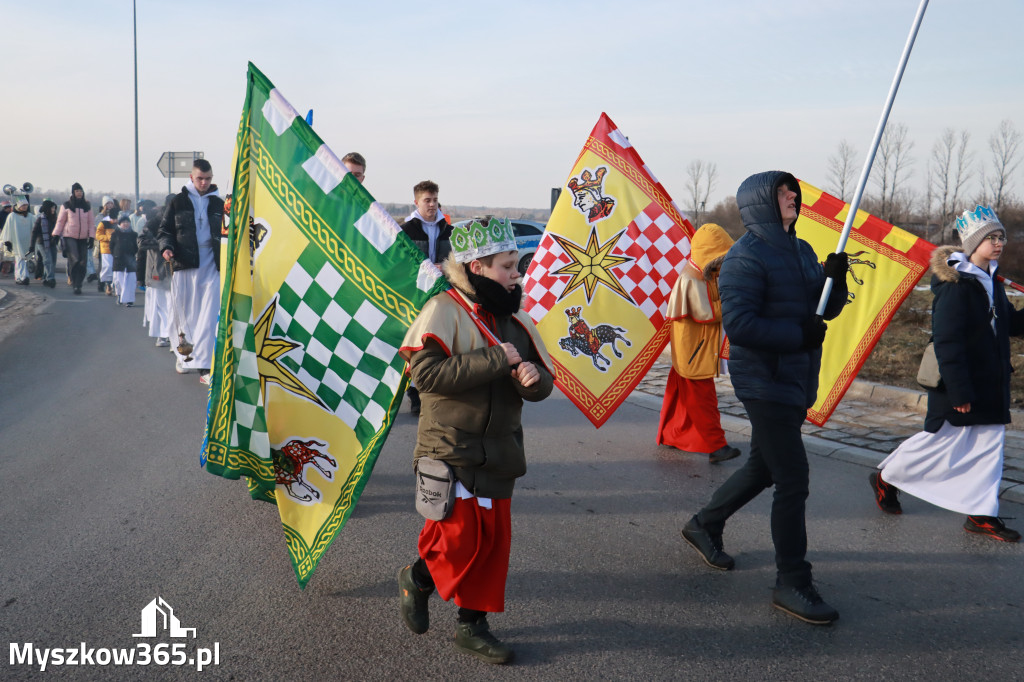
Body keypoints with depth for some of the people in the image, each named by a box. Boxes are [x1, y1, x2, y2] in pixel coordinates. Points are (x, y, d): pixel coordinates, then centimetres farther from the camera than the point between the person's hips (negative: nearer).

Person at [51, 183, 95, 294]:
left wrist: (91, 237, 1)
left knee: (83, 262, -3)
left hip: (83, 238, 3)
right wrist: (56, 235, 1)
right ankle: (74, 283, -2)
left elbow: (91, 223, 10)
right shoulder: (66, 206, 3)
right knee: (74, 260, -15)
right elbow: (60, 221, 7)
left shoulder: (87, 207, 9)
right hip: (69, 237, -2)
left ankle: (78, 285, 7)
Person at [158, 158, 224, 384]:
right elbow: (165, 229, 10)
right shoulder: (178, 201, 5)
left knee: (209, 316, -8)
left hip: (211, 266, 0)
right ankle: (184, 355, 27)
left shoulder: (218, 203, 9)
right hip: (183, 264, 0)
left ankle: (204, 366, -10)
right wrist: (166, 247, -9)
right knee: (184, 314, 8)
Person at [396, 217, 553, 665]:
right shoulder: (444, 310, -11)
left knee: (494, 541, 10)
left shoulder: (514, 318, 10)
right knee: (462, 538, -6)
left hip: (499, 453, 7)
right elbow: (427, 372, -25)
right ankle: (417, 578, 26)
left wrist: (534, 377, -13)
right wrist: (495, 360, -23)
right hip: (451, 449, -6)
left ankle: (472, 625, 26)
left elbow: (544, 383, 12)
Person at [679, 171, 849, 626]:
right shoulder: (746, 258, -15)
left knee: (764, 467, 20)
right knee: (793, 480, -7)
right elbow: (737, 325, -22)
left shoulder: (801, 251, 13)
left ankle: (704, 525, 40)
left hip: (796, 381, 9)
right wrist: (799, 334, -20)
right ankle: (792, 584, 5)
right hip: (764, 381, -9)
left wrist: (835, 280, -5)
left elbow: (824, 310, 15)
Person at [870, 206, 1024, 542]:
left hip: (990, 384, 8)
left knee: (990, 443, 8)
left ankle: (981, 513, 16)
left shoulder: (991, 281, 10)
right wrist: (959, 391, -23)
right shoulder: (955, 285, -18)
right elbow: (947, 341, -22)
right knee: (941, 439, 3)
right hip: (958, 381, -8)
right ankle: (886, 477, 25)